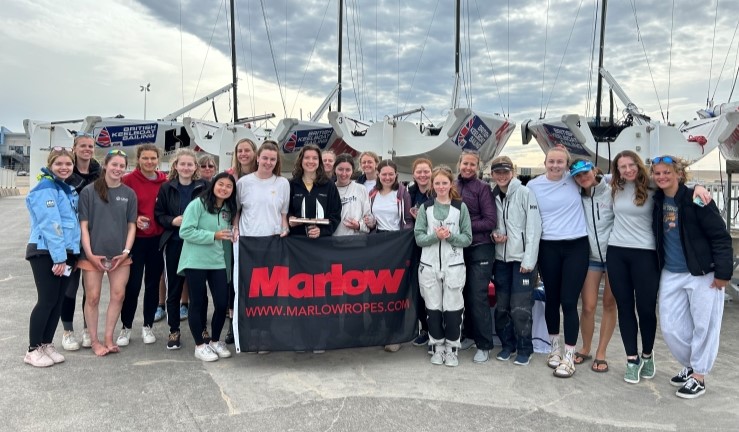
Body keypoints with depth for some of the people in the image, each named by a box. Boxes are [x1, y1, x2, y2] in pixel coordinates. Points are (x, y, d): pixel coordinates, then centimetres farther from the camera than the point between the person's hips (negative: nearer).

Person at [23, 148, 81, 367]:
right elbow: (50, 224, -19)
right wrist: (58, 257, -22)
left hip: (66, 252, 8)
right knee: (47, 300, -4)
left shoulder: (69, 189, 14)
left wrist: (66, 256, 9)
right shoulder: (45, 188, -12)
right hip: (45, 253, -8)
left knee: (58, 301, 10)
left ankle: (47, 344, 21)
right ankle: (33, 349, 8)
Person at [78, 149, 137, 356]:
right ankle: (94, 341, 17)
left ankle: (108, 338, 19)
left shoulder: (129, 194, 5)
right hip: (93, 254, -2)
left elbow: (131, 225, 6)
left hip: (119, 255, 3)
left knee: (118, 296, 4)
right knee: (93, 298, 3)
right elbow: (83, 225, -3)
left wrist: (126, 251, -4)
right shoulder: (89, 192, -3)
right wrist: (90, 254, -10)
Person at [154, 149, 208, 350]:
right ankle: (174, 331, 22)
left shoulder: (204, 186, -2)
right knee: (174, 289, 9)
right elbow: (158, 214, 5)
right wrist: (173, 221, -13)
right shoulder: (166, 188, 2)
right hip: (174, 244, 1)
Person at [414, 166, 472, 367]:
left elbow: (467, 238, 0)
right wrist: (435, 236, -18)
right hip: (429, 265, 1)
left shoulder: (460, 207, 1)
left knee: (453, 309, 3)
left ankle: (451, 348, 20)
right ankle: (437, 347, 24)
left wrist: (450, 235, -17)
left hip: (454, 265, -1)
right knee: (433, 308, 8)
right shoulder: (425, 207, 4)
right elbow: (418, 237, -1)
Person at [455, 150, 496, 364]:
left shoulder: (483, 188, -5)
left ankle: (484, 345, 9)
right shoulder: (452, 186, 5)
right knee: (464, 294, 13)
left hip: (480, 248, -4)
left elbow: (491, 221, -10)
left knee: (478, 296, -3)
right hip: (458, 248, 4)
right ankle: (469, 334, 30)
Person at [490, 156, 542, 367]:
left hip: (522, 258, -5)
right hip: (501, 258, 5)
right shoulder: (493, 197, 8)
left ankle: (524, 349, 13)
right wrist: (494, 234, -4)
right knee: (501, 306, 10)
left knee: (520, 308, -5)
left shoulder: (525, 193, -7)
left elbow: (534, 227, -12)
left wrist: (529, 260, -16)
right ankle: (507, 344, 26)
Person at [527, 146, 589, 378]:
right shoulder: (533, 186, -1)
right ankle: (555, 347, 30)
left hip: (576, 246, -1)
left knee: (569, 301, -3)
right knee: (552, 299, 11)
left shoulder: (575, 180, 0)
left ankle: (569, 356, 7)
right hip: (548, 248, 1)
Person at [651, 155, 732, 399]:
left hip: (703, 274, -5)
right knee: (670, 327, 8)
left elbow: (720, 236, -13)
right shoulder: (657, 201, 3)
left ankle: (698, 378, 19)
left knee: (704, 326, 5)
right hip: (671, 275, 6)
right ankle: (690, 366, 31)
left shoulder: (695, 199, -14)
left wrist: (723, 272, -16)